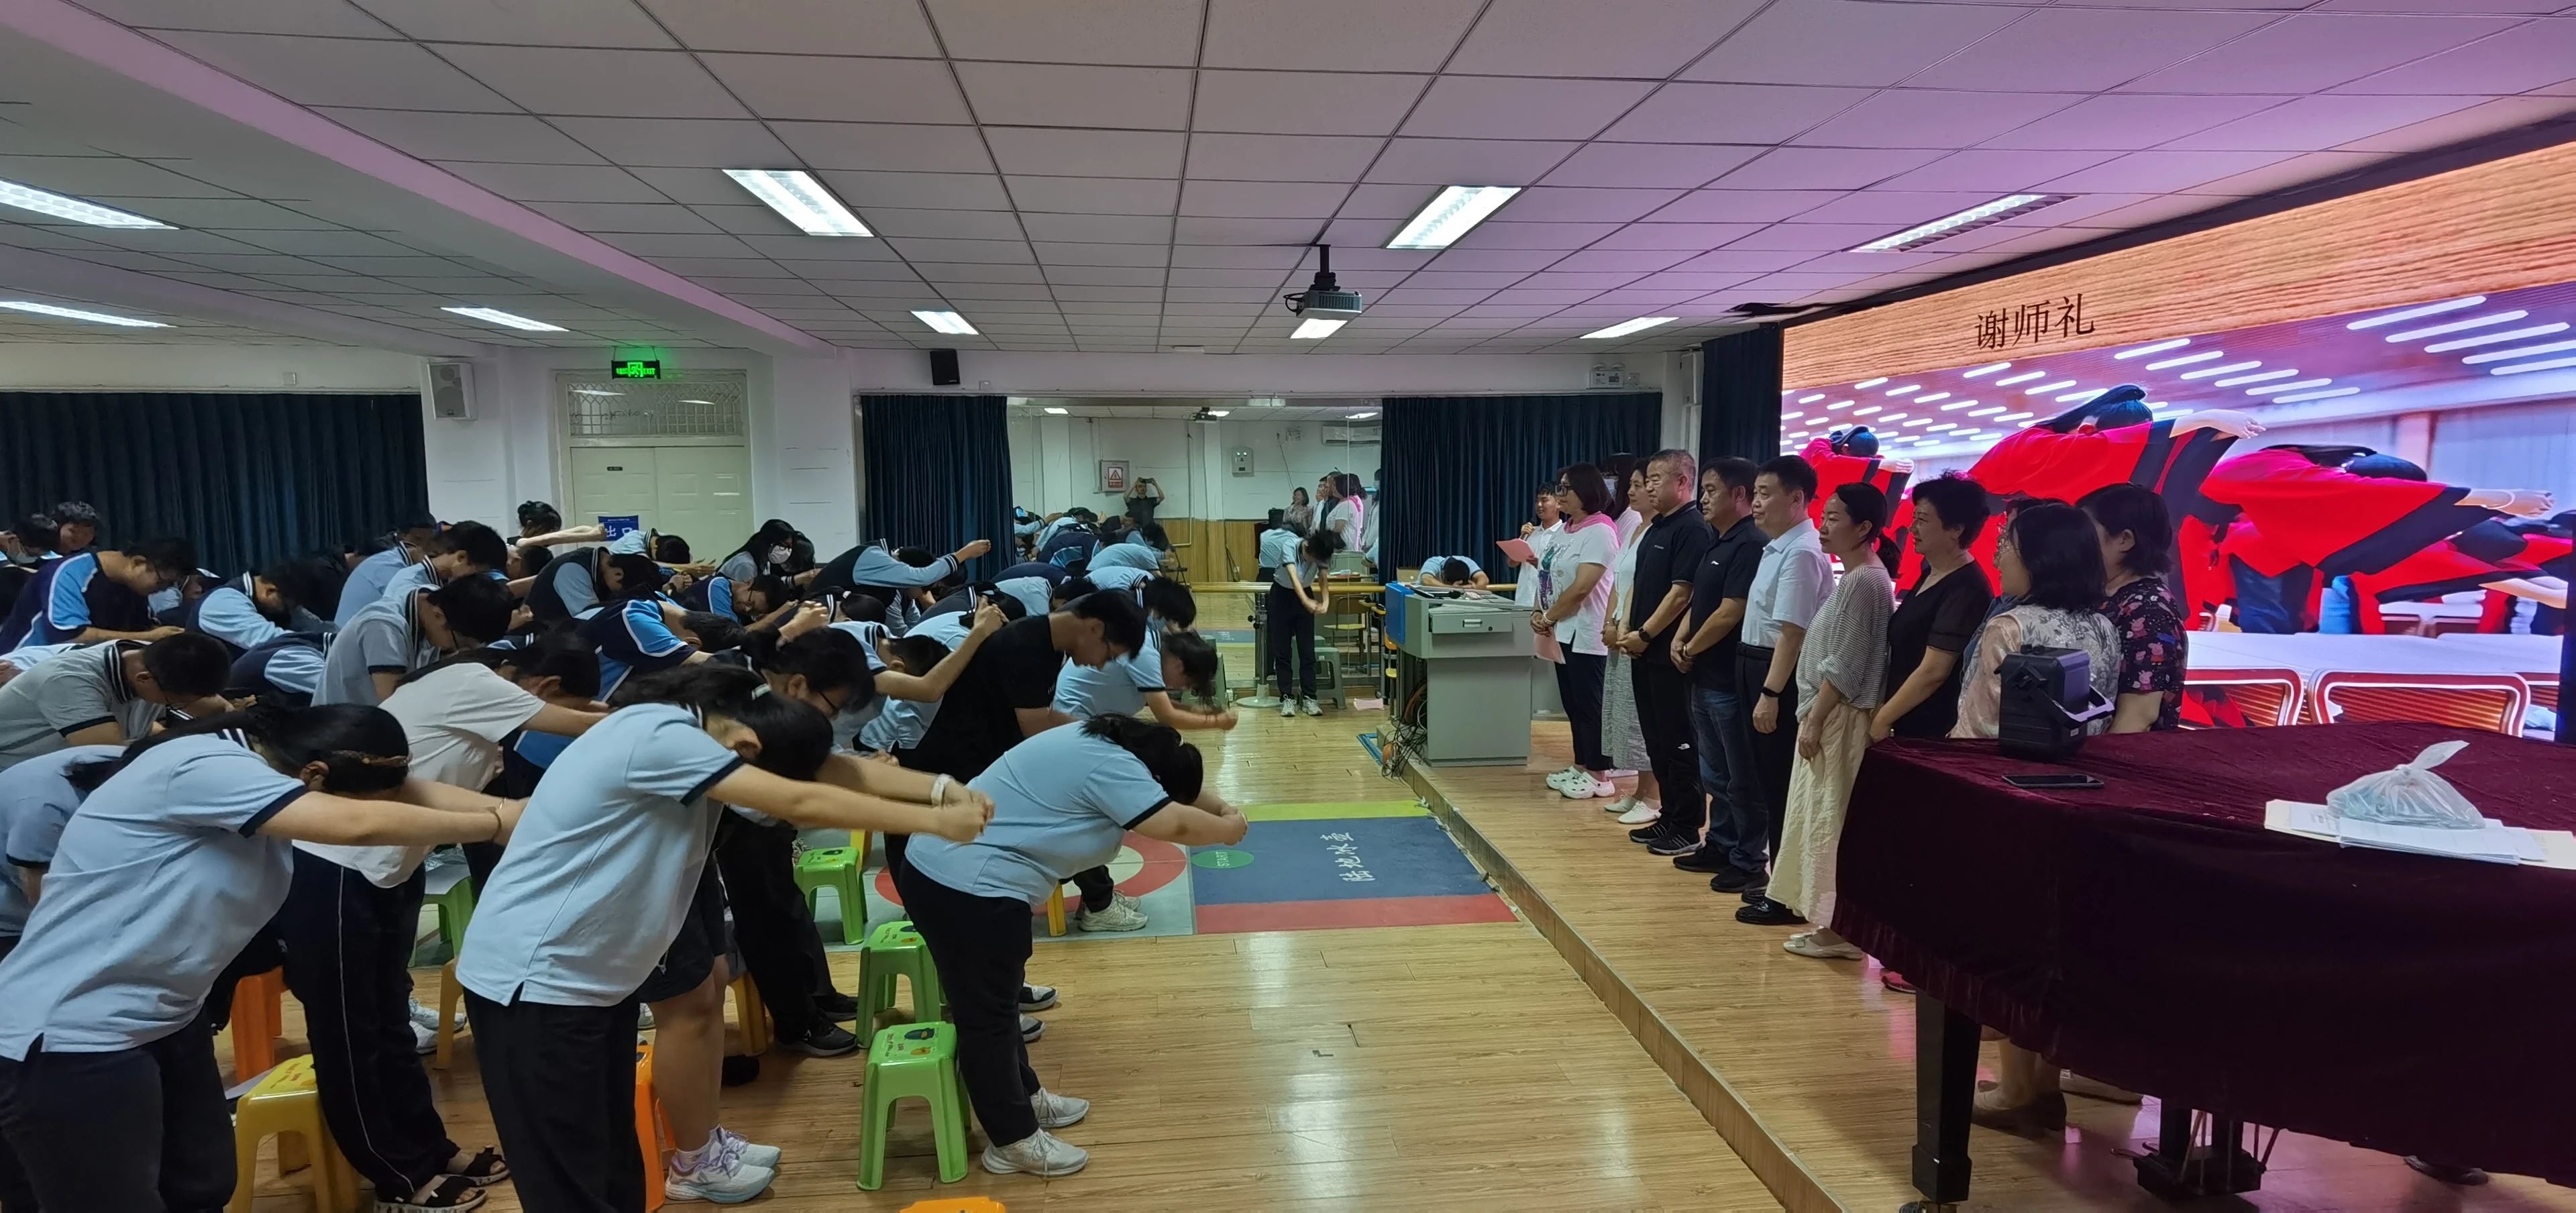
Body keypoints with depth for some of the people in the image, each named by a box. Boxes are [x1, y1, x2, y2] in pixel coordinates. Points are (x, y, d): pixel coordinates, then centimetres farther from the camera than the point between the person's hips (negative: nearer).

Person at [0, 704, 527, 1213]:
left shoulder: (262, 771, 1)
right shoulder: (205, 768, -27)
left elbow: (411, 794, -2)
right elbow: (360, 825, -34)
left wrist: (522, 810, -10)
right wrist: (499, 824, -24)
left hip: (163, 1023, 9)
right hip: (68, 1038, -9)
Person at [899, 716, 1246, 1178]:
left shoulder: (1105, 742, 12)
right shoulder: (1112, 767, -19)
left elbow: (1172, 784, 25)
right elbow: (1176, 825, -22)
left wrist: (1221, 808, 14)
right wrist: (1228, 829, -4)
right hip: (968, 889, -10)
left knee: (997, 1002, 23)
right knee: (988, 1016, 4)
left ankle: (1026, 1097, 38)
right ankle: (1013, 1141, 18)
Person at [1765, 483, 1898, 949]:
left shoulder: (1863, 581, -15)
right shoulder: (1859, 577, 14)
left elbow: (1843, 667, -19)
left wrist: (1815, 721, -16)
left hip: (1842, 717, -10)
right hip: (1829, 714, 10)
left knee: (1830, 818, -4)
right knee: (1820, 816, 14)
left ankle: (1839, 931, 4)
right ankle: (1825, 915, 22)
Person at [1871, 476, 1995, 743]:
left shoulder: (1965, 589, -18)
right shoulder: (1932, 574, 11)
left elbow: (1933, 671, -21)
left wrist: (1882, 719, -13)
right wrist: (1883, 712, 15)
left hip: (1933, 731, -8)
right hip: (1906, 725, 8)